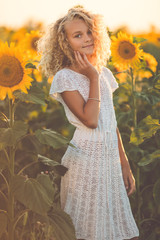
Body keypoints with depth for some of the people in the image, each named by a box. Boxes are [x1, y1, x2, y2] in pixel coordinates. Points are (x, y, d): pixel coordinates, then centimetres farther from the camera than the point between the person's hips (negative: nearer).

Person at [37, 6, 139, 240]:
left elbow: (112, 124, 13)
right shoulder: (64, 77, -8)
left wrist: (125, 165, 12)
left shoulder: (104, 73, 10)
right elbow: (90, 119, -19)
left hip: (111, 160, 6)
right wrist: (93, 78, -12)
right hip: (84, 161, -6)